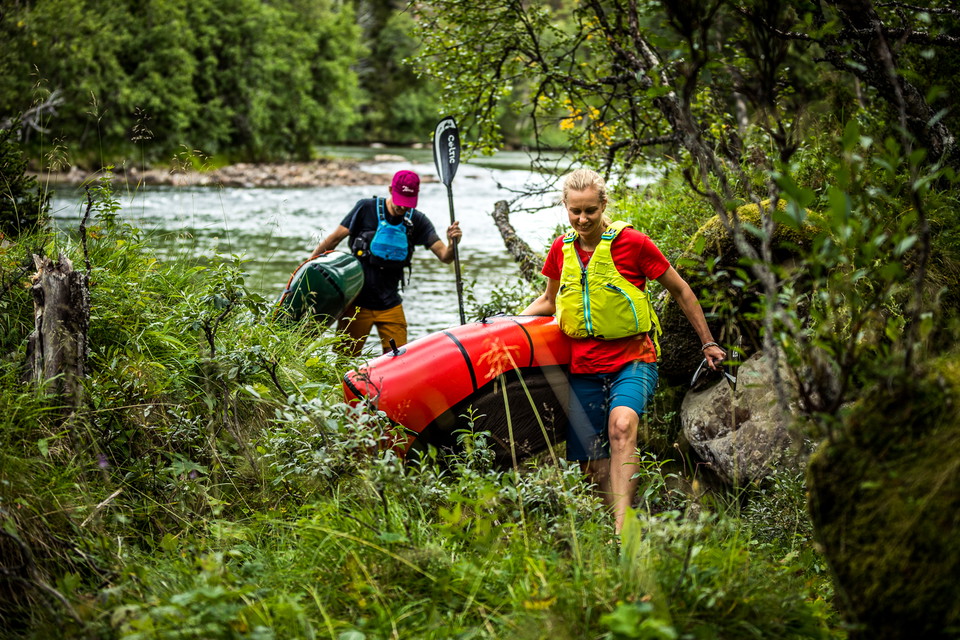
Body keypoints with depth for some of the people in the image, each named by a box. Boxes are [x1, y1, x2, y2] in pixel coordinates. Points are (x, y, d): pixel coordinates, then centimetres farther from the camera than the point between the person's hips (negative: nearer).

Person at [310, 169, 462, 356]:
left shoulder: (417, 221, 1)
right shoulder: (366, 208, -6)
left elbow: (444, 257, -4)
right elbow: (333, 239, -1)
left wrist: (452, 243, -27)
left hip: (390, 305, 3)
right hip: (357, 302, -3)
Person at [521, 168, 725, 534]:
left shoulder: (632, 242, -7)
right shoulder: (561, 249, 6)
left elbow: (680, 291, 3)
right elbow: (548, 302, 24)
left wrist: (707, 343, 7)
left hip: (632, 358, -5)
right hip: (584, 366, 5)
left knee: (621, 426, -32)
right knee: (595, 465, 3)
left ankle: (622, 528, -41)